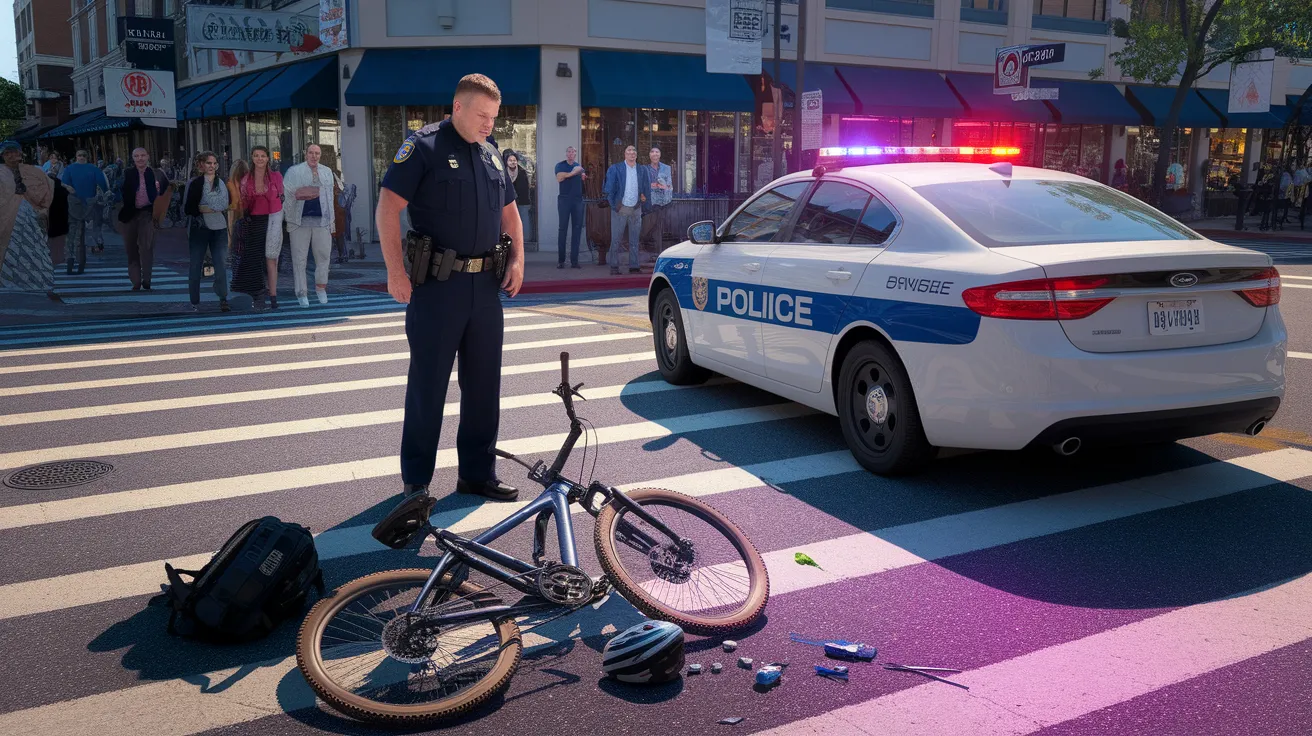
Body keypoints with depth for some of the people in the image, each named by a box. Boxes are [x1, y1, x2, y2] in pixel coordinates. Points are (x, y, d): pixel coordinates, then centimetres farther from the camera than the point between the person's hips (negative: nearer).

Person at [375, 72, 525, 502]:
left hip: (485, 284, 6)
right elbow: (388, 207, -11)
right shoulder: (424, 147, -6)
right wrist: (396, 272, -17)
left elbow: (509, 211, 24)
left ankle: (478, 473, 21)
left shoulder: (491, 154, 14)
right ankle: (416, 481, 12)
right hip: (437, 285, -6)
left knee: (483, 383, 10)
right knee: (428, 383, 1)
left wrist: (517, 259, 9)